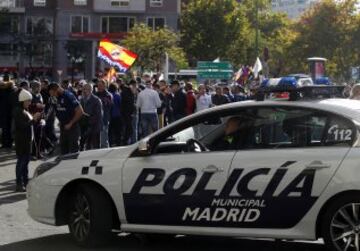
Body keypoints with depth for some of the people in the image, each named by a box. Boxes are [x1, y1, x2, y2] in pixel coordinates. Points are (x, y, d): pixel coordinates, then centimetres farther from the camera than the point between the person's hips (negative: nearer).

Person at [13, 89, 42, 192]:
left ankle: (25, 181, 24)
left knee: (26, 160, 15)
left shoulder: (25, 110, 13)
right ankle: (19, 184, -4)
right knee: (21, 161, -7)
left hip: (27, 139, 9)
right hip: (21, 140, -9)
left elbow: (29, 123, 17)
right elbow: (23, 125, -23)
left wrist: (37, 118, 3)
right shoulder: (18, 111, -14)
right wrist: (34, 119, -23)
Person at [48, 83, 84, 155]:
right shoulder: (58, 98, 7)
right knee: (63, 150, 13)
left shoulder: (68, 96, -17)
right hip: (63, 127, 8)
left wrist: (70, 124, -16)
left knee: (73, 151, -4)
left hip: (72, 127, -8)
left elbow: (80, 111, -21)